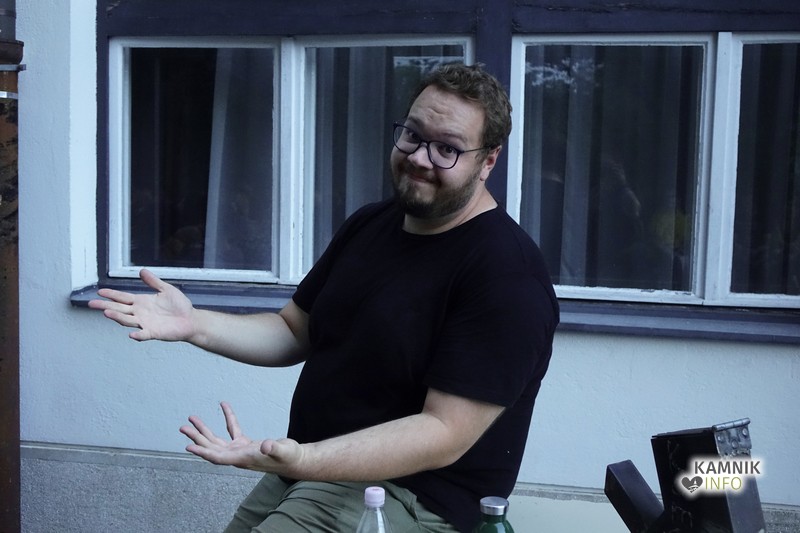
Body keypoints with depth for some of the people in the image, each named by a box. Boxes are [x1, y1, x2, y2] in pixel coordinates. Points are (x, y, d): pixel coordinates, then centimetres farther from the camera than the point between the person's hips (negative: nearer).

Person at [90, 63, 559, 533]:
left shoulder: (509, 275, -19)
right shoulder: (369, 225, 8)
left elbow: (445, 433, -23)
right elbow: (293, 332, 13)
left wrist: (301, 461, -35)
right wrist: (195, 325, -5)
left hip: (409, 495, -7)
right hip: (311, 471, 8)